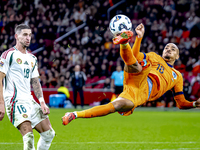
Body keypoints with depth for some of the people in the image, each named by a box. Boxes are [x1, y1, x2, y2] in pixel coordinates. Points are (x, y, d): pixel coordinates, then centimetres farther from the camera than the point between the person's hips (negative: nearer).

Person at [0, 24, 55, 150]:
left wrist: (42, 102, 6)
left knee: (49, 133, 6)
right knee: (29, 136, -22)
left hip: (30, 101, 8)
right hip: (15, 100, -8)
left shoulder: (32, 58, 18)